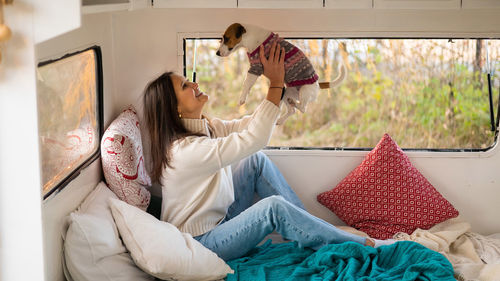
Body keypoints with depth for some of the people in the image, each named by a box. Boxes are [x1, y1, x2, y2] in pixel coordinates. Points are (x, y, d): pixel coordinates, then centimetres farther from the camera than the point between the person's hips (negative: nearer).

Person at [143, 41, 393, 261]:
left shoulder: (207, 128, 2)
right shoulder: (184, 150, -28)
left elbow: (252, 124, 6)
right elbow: (254, 138, -31)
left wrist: (279, 84, -7)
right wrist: (276, 84, -25)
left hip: (219, 220, 10)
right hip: (199, 243, -10)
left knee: (257, 161, 2)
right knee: (273, 207, -26)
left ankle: (302, 229, 5)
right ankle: (364, 246, -15)